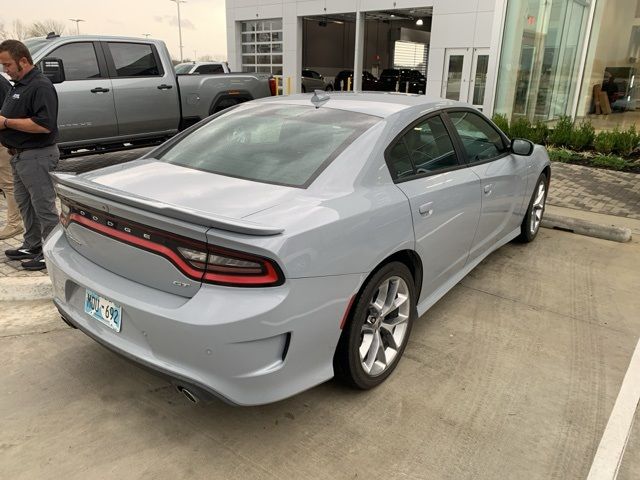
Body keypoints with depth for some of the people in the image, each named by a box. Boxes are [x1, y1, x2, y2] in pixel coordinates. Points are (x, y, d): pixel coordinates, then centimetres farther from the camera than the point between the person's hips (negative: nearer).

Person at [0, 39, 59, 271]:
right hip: (19, 155, 10)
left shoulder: (41, 86, -16)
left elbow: (45, 125, -26)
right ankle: (32, 245, 30)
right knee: (25, 203, 18)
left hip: (37, 156, -10)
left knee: (43, 206, -3)